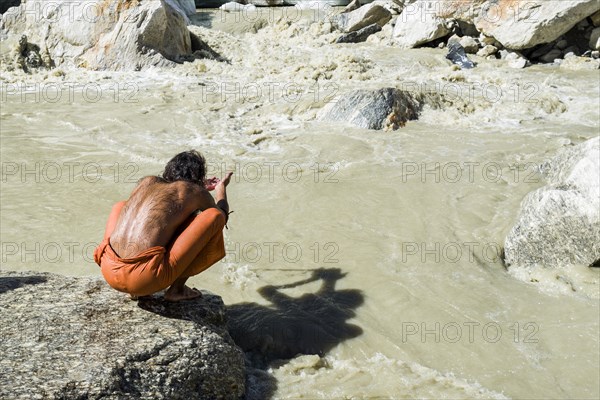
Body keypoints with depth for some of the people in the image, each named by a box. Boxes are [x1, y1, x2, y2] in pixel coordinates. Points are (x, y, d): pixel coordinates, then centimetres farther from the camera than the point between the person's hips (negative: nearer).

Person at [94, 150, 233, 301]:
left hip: (109, 272, 6)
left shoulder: (146, 181, 22)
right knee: (214, 216, 5)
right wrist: (221, 187, 48)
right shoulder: (194, 190, 9)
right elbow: (222, 214, 29)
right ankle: (177, 289, 8)